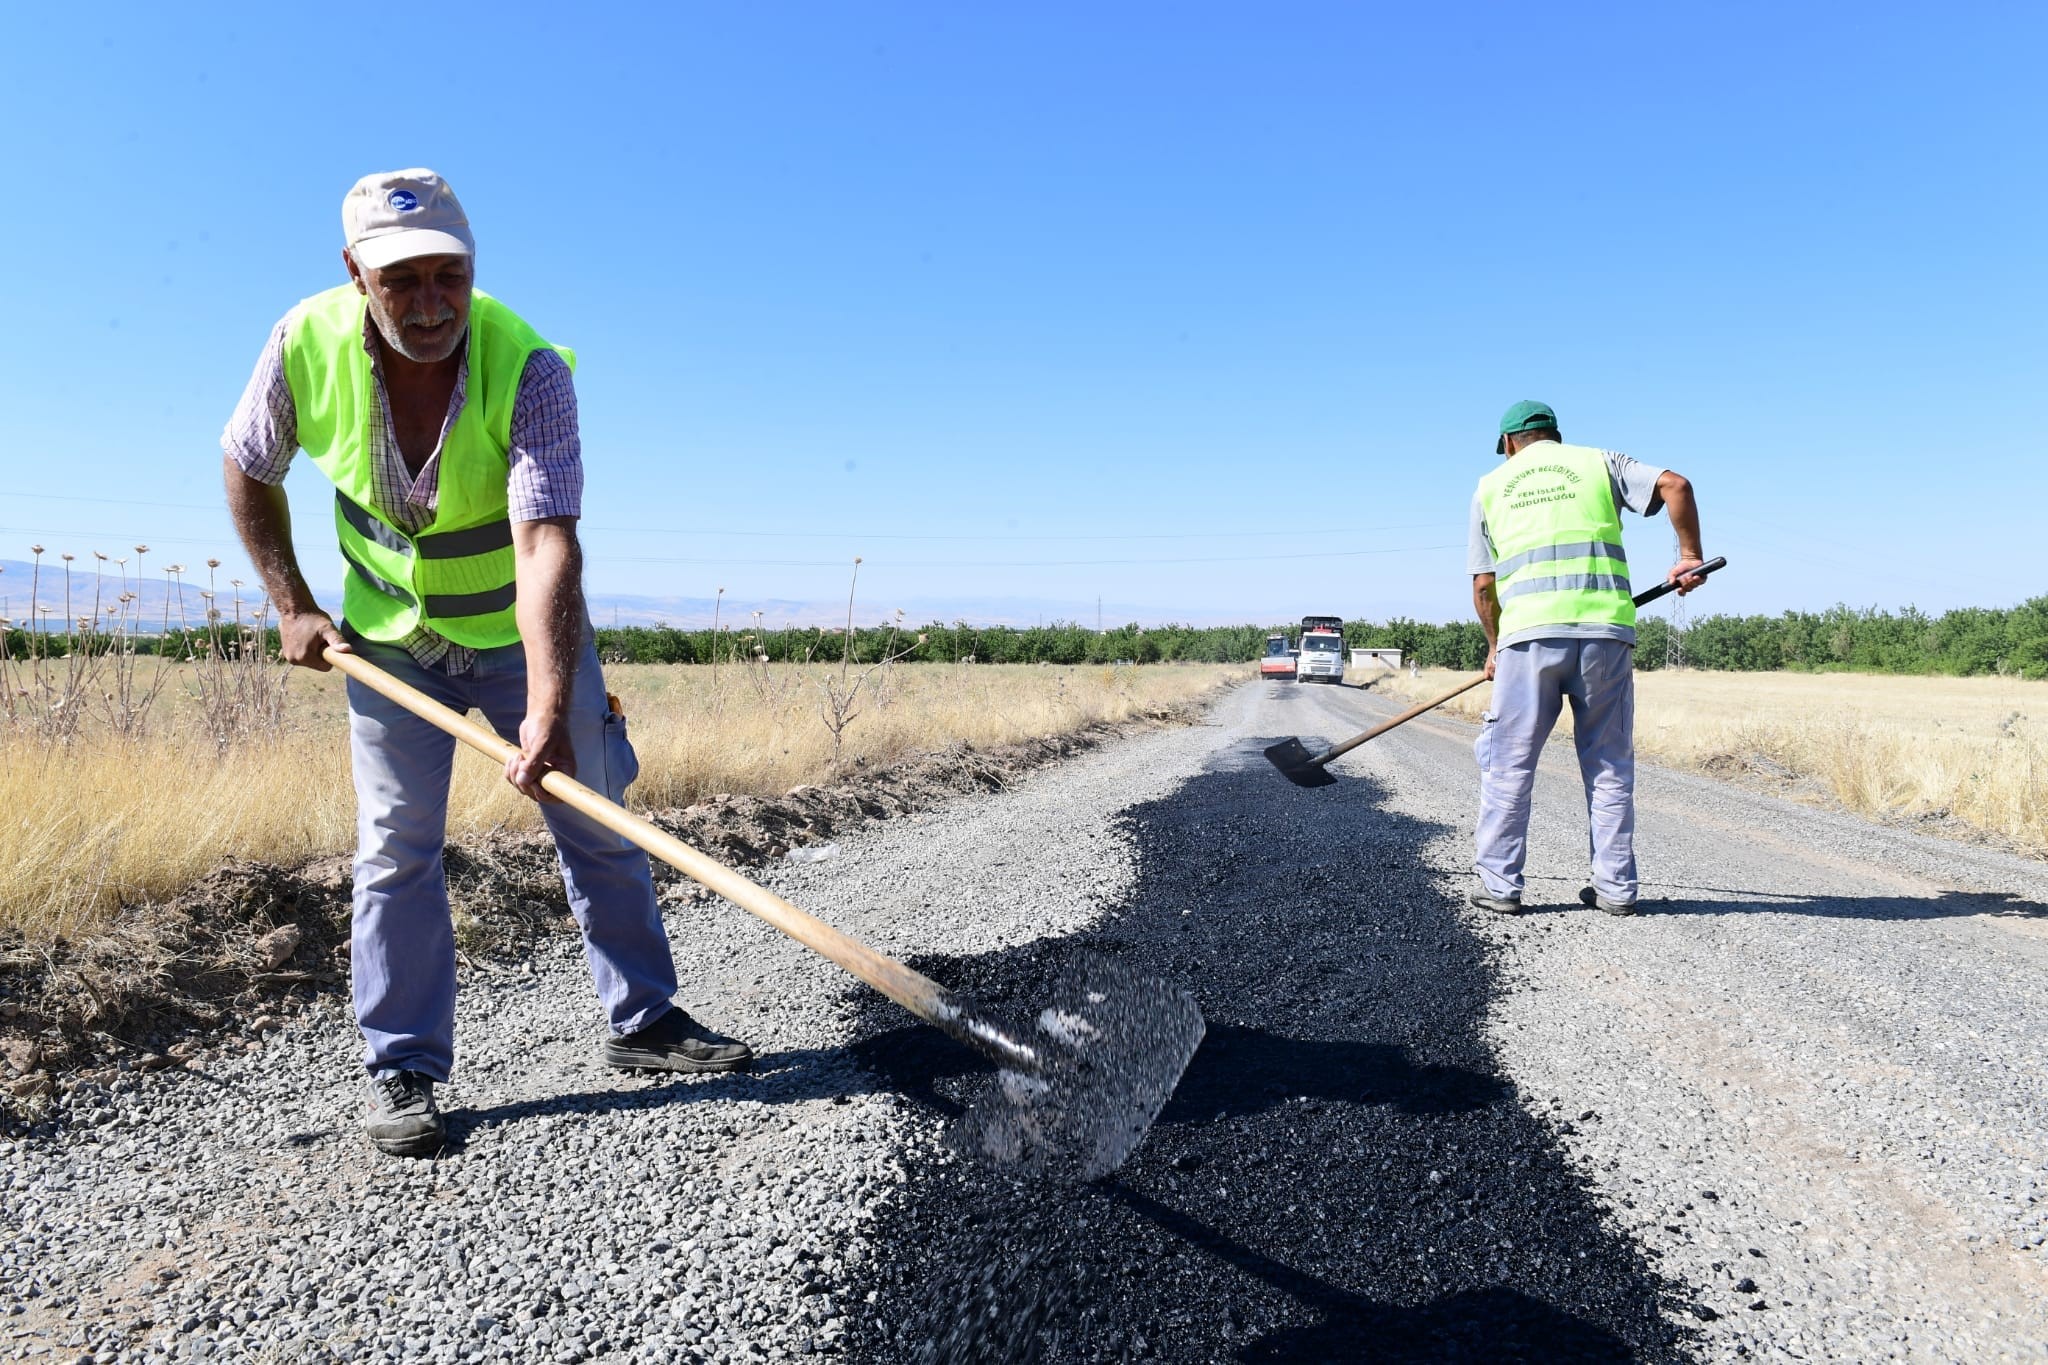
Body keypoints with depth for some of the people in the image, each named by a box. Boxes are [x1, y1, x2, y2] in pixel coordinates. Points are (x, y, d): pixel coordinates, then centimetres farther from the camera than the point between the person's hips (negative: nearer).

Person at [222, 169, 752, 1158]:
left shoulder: (529, 367, -27)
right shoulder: (306, 344, -18)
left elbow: (546, 543, -38)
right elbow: (247, 467, 2)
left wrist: (548, 711, -47)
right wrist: (291, 605, -4)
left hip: (523, 630, -1)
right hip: (389, 637, 2)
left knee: (599, 825, 5)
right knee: (397, 852, 2)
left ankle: (643, 1021, 21)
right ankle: (401, 1072, 15)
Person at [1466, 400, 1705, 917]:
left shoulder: (1491, 486, 16)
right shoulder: (1598, 462, 17)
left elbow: (1482, 586, 13)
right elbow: (1675, 485, 0)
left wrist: (1495, 645, 26)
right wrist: (1690, 556, 10)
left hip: (1529, 632, -1)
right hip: (1606, 630, 1)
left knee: (1508, 763, 6)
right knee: (1610, 765, 10)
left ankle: (1500, 884, 8)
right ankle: (1616, 887, 15)